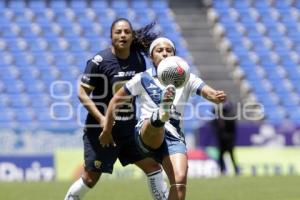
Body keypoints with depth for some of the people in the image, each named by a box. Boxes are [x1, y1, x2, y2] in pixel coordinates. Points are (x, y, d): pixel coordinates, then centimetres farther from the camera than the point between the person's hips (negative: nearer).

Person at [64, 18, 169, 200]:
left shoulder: (138, 59, 1)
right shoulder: (99, 61, -15)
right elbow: (82, 93, -13)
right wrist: (102, 119, -23)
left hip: (129, 128, 5)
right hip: (101, 129, -5)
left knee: (153, 165, 0)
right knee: (91, 178, 0)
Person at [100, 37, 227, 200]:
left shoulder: (186, 79, 11)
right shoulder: (143, 79, 8)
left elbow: (208, 92, -6)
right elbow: (116, 100, 17)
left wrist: (217, 96, -29)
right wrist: (107, 130, 18)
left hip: (174, 137, 2)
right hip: (146, 135, -2)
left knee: (180, 182, -22)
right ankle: (160, 114, -76)